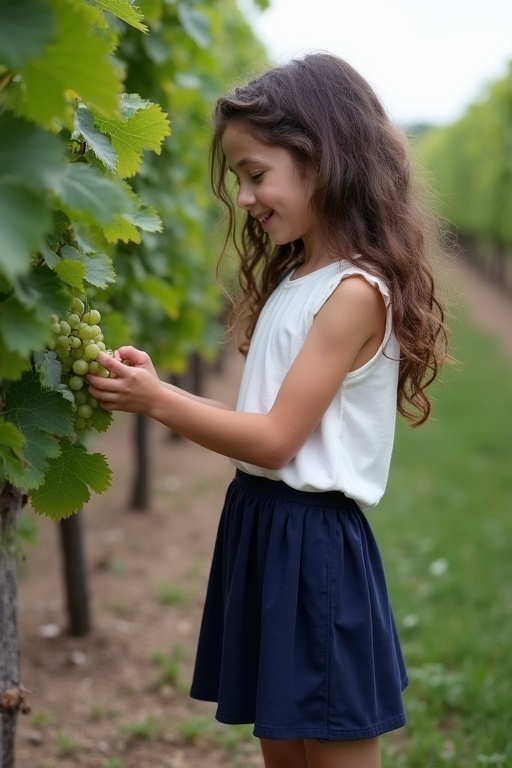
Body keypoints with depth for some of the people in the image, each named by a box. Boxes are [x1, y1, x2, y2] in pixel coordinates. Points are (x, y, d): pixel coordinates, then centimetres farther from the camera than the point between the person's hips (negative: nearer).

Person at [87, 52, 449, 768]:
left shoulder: (356, 291, -16)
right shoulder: (293, 280, 11)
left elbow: (276, 439, -18)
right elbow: (263, 417, 8)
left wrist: (157, 399, -15)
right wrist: (152, 388, 1)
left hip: (313, 540, -9)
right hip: (259, 524, 9)